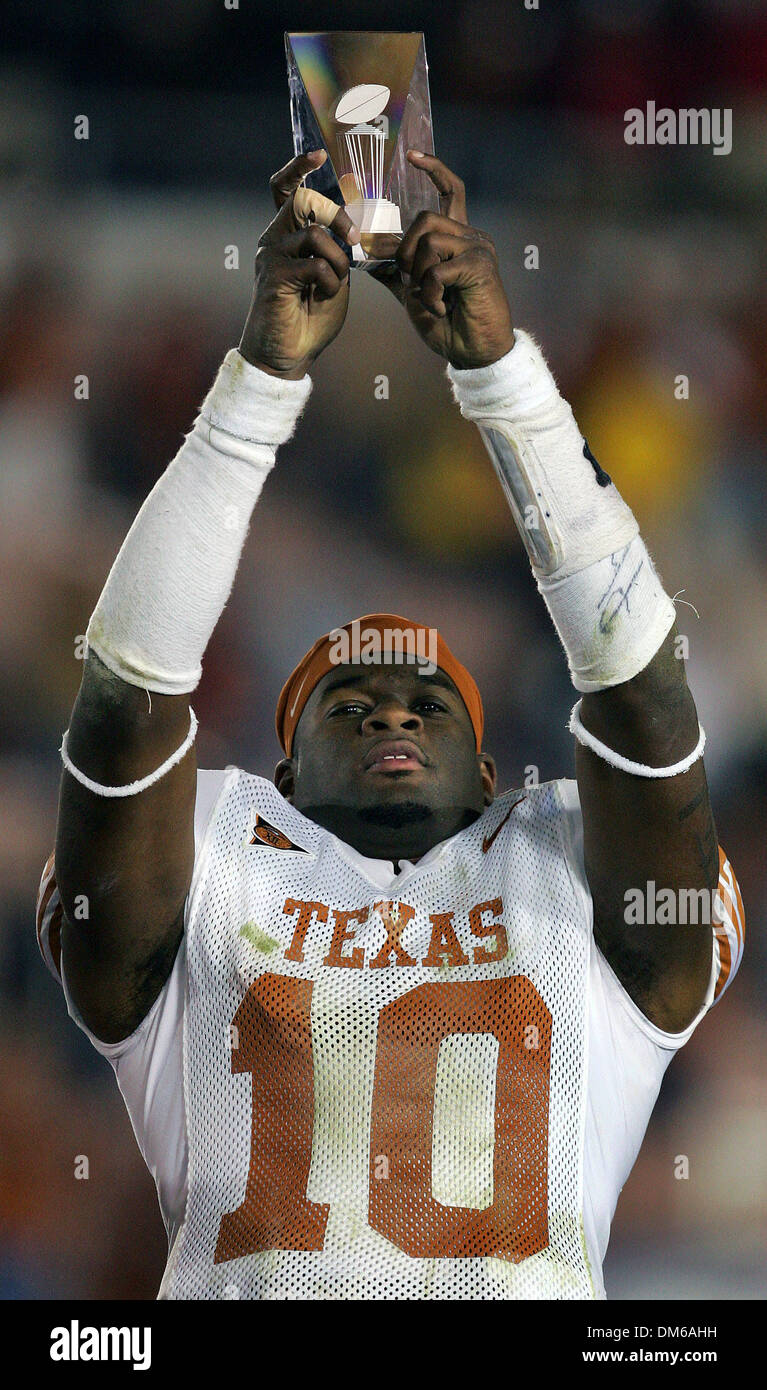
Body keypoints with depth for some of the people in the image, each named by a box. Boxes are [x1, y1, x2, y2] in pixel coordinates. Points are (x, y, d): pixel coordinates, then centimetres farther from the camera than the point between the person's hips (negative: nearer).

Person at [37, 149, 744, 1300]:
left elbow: (637, 681, 8)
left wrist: (498, 363, 3)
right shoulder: (217, 858, 19)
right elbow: (131, 696, 6)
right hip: (245, 1291, -1)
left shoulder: (568, 868, 20)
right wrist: (266, 371, 2)